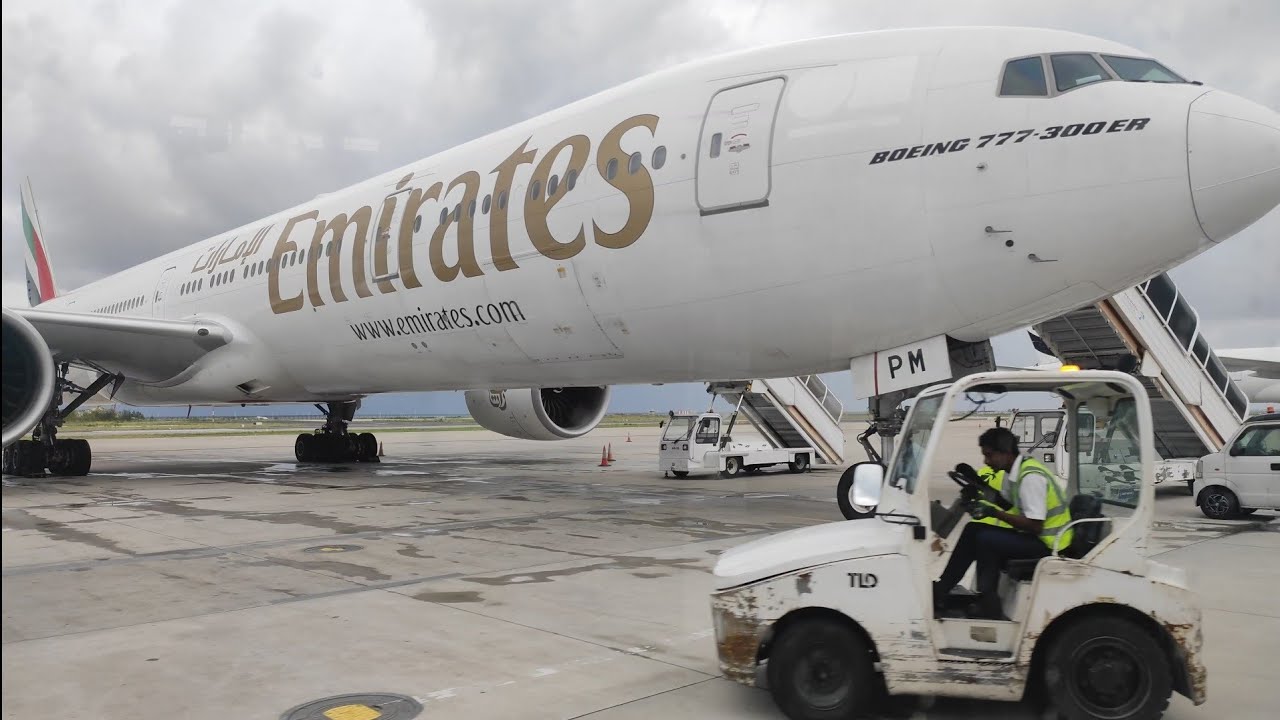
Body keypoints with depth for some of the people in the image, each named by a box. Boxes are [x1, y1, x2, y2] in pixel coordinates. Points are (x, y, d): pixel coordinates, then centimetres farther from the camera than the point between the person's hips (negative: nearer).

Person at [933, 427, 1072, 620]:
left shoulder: (1031, 477, -24)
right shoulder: (1013, 472, 5)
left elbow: (1035, 525, -27)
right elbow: (1006, 503, 16)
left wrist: (994, 513, -26)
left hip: (1047, 542, -10)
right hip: (1028, 534, 10)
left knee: (986, 540, -22)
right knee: (973, 530, 4)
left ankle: (989, 609, -10)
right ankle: (941, 591, 3)